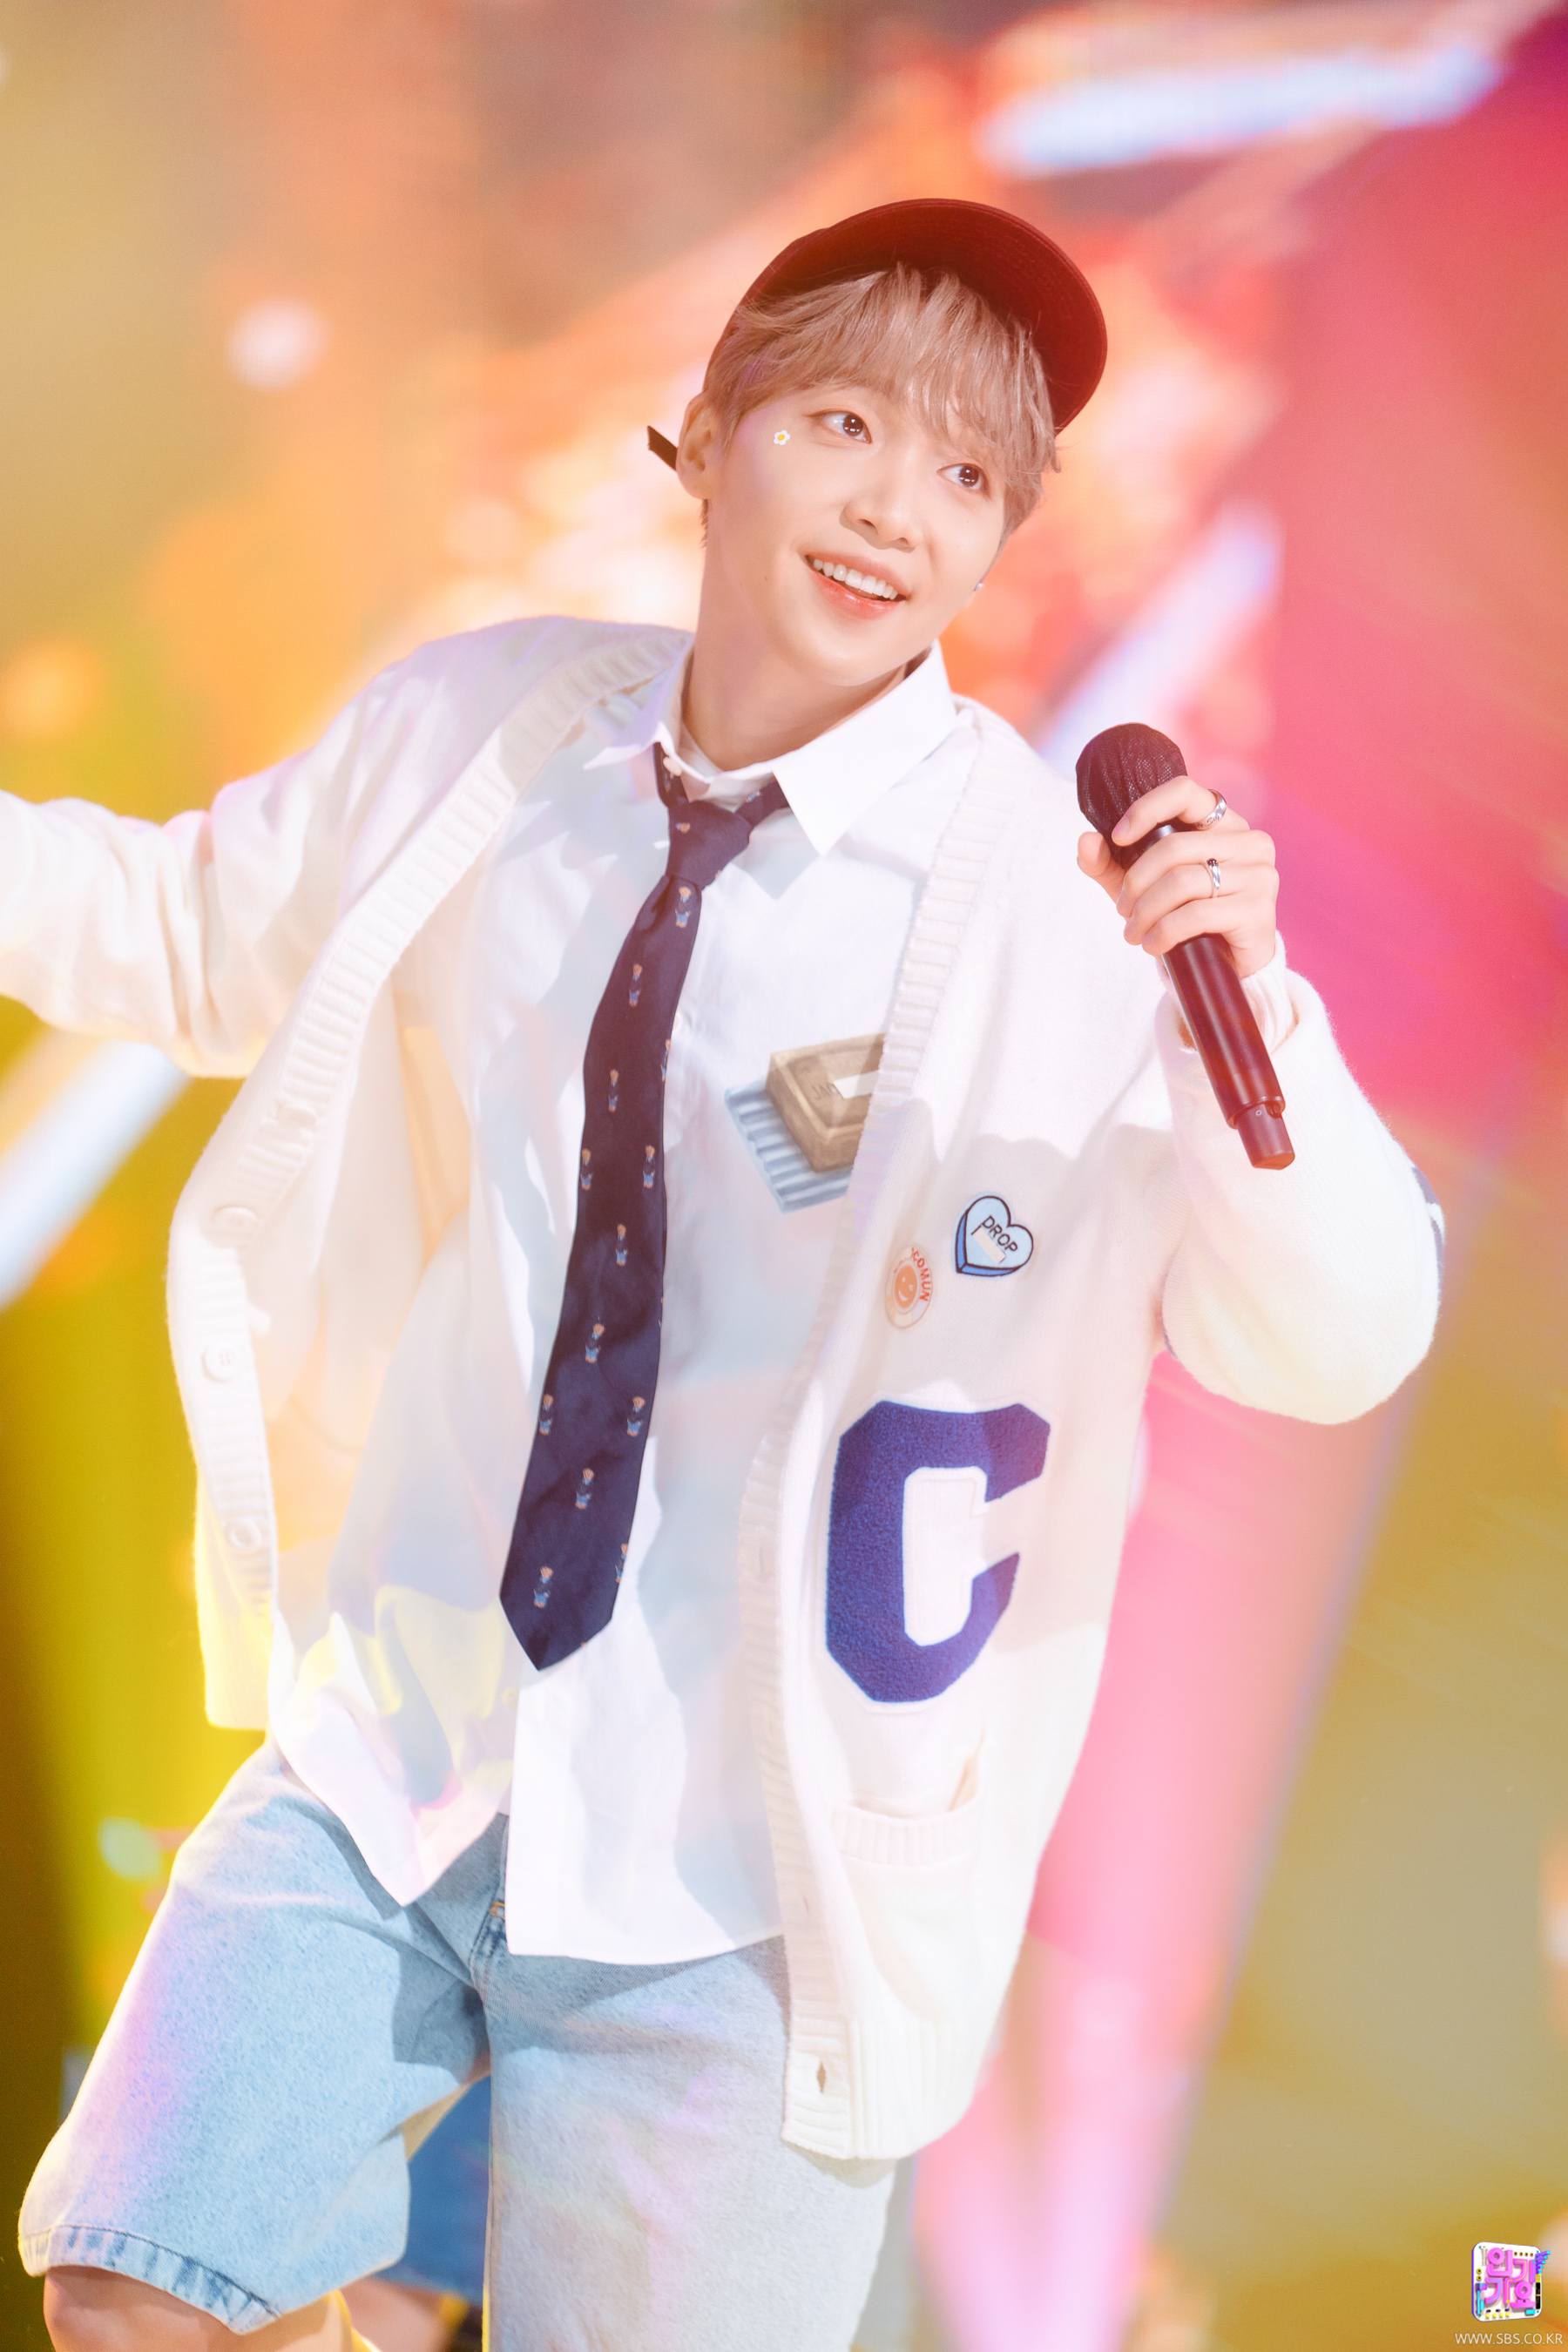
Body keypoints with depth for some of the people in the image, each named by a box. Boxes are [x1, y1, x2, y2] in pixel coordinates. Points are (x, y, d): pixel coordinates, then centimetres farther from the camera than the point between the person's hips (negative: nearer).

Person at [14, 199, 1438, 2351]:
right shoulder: (472, 738, -2)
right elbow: (190, 939, 15)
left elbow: (1334, 1345, -17)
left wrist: (1248, 1004, -32)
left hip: (734, 1879, -3)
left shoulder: (1073, 903, -14)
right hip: (389, 1762, 4)